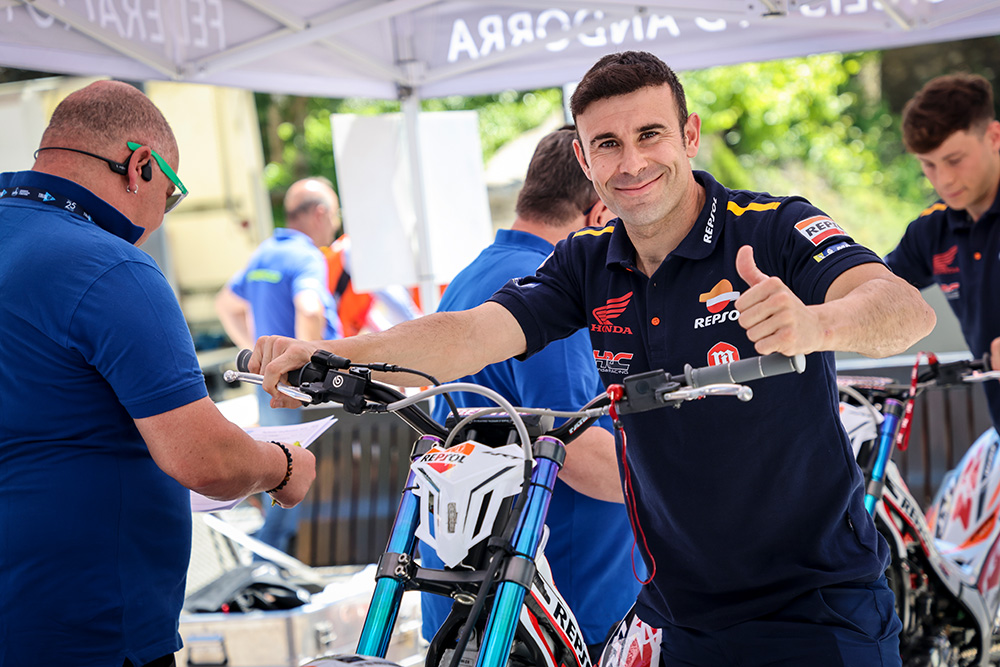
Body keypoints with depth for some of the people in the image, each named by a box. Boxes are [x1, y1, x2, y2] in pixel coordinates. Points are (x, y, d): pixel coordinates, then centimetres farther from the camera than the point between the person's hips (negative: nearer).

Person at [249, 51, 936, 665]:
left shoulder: (776, 231, -13)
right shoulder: (589, 265, 1)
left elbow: (907, 309, -31)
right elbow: (471, 334, -13)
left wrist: (816, 324, -54)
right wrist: (326, 355, -30)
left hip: (820, 612, -4)